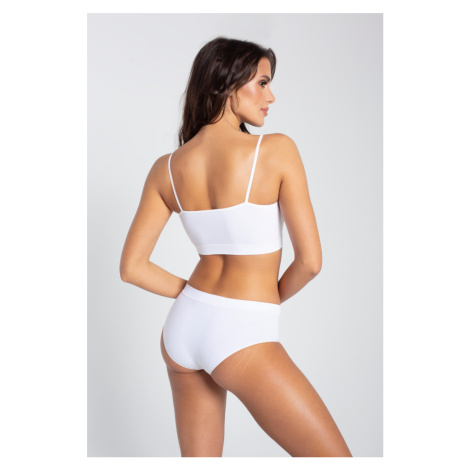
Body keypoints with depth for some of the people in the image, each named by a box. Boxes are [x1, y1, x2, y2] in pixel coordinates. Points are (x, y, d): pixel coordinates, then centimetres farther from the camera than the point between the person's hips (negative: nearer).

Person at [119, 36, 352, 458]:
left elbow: (131, 267, 4)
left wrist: (200, 296, 13)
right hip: (241, 340, -6)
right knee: (336, 459, 9)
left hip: (182, 328, 7)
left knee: (199, 458, 24)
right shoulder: (276, 150, -13)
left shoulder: (166, 169, 1)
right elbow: (310, 260, -12)